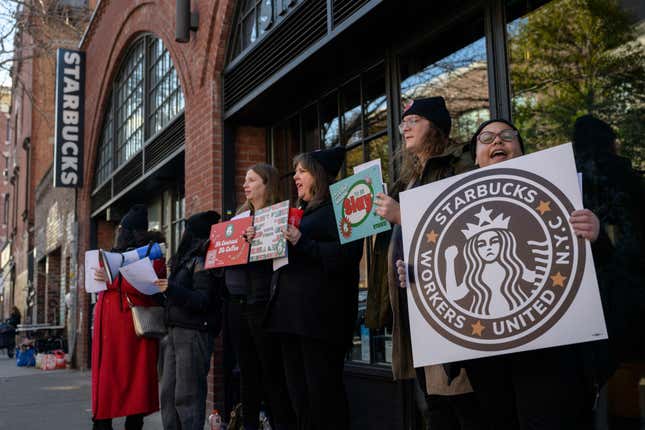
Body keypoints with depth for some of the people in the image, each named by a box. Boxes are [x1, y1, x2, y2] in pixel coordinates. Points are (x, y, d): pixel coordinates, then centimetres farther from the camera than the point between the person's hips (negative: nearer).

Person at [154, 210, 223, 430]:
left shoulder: (202, 261, -9)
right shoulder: (186, 260, 19)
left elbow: (202, 300, -17)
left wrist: (171, 289, -25)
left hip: (194, 333, -9)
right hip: (175, 331, 9)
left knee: (186, 395, -6)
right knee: (168, 393, 10)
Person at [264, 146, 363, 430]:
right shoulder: (301, 212, 23)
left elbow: (348, 253, -17)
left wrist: (303, 244, -21)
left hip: (320, 313, -9)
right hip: (291, 311, 9)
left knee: (323, 392, -6)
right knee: (298, 393, 12)